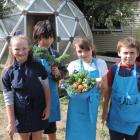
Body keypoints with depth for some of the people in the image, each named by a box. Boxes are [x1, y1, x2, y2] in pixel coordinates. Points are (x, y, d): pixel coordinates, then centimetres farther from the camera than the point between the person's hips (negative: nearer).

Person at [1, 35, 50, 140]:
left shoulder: (37, 66, -7)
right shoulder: (8, 72, -9)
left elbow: (46, 88, 1)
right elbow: (8, 99, -7)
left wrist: (48, 107, -2)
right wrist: (11, 122, -6)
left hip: (38, 111, 0)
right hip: (21, 114, 0)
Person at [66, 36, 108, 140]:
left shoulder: (101, 64, 0)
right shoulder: (73, 65, -2)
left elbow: (105, 90, 6)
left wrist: (100, 84, -11)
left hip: (91, 108, 1)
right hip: (76, 108, -1)